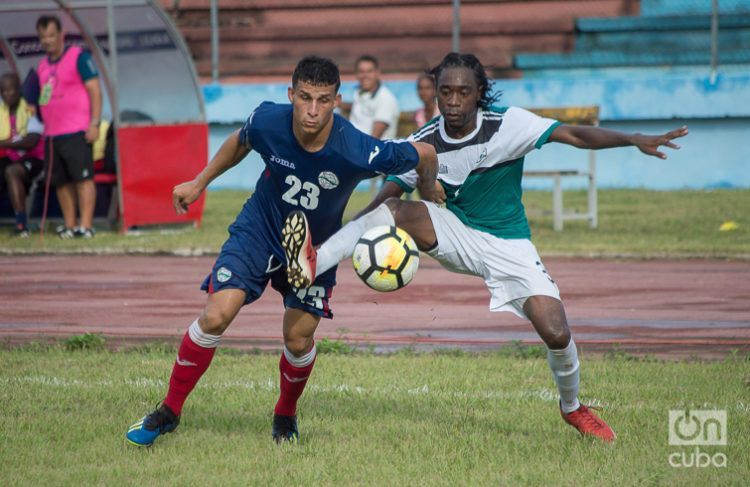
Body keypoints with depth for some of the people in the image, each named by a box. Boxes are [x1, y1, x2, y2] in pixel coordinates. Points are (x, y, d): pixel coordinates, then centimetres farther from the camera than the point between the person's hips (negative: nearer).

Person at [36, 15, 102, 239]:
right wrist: (45, 129, 17)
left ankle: (86, 225, -14)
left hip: (76, 133, -7)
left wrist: (94, 123, -13)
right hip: (52, 134, 7)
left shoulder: (79, 57, -2)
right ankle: (69, 225, 10)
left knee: (83, 177, -11)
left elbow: (95, 91, -6)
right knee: (61, 182, 6)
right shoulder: (43, 65, 19)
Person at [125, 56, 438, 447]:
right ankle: (169, 411, 1)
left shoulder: (358, 151, -32)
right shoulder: (267, 121, -24)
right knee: (216, 316, -15)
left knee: (298, 339, -5)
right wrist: (199, 183, 11)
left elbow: (425, 154, -16)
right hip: (259, 228, 1)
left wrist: (427, 200, 2)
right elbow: (240, 142, 3)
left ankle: (285, 415, 28)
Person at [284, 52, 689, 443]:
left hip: (510, 246, -1)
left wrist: (633, 140, -36)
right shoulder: (425, 142, -10)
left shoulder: (507, 124, -16)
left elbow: (575, 135, -22)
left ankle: (572, 408, 17)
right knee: (398, 210, -29)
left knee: (556, 333, -14)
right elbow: (387, 194, -9)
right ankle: (310, 266, -39)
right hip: (457, 237, 1)